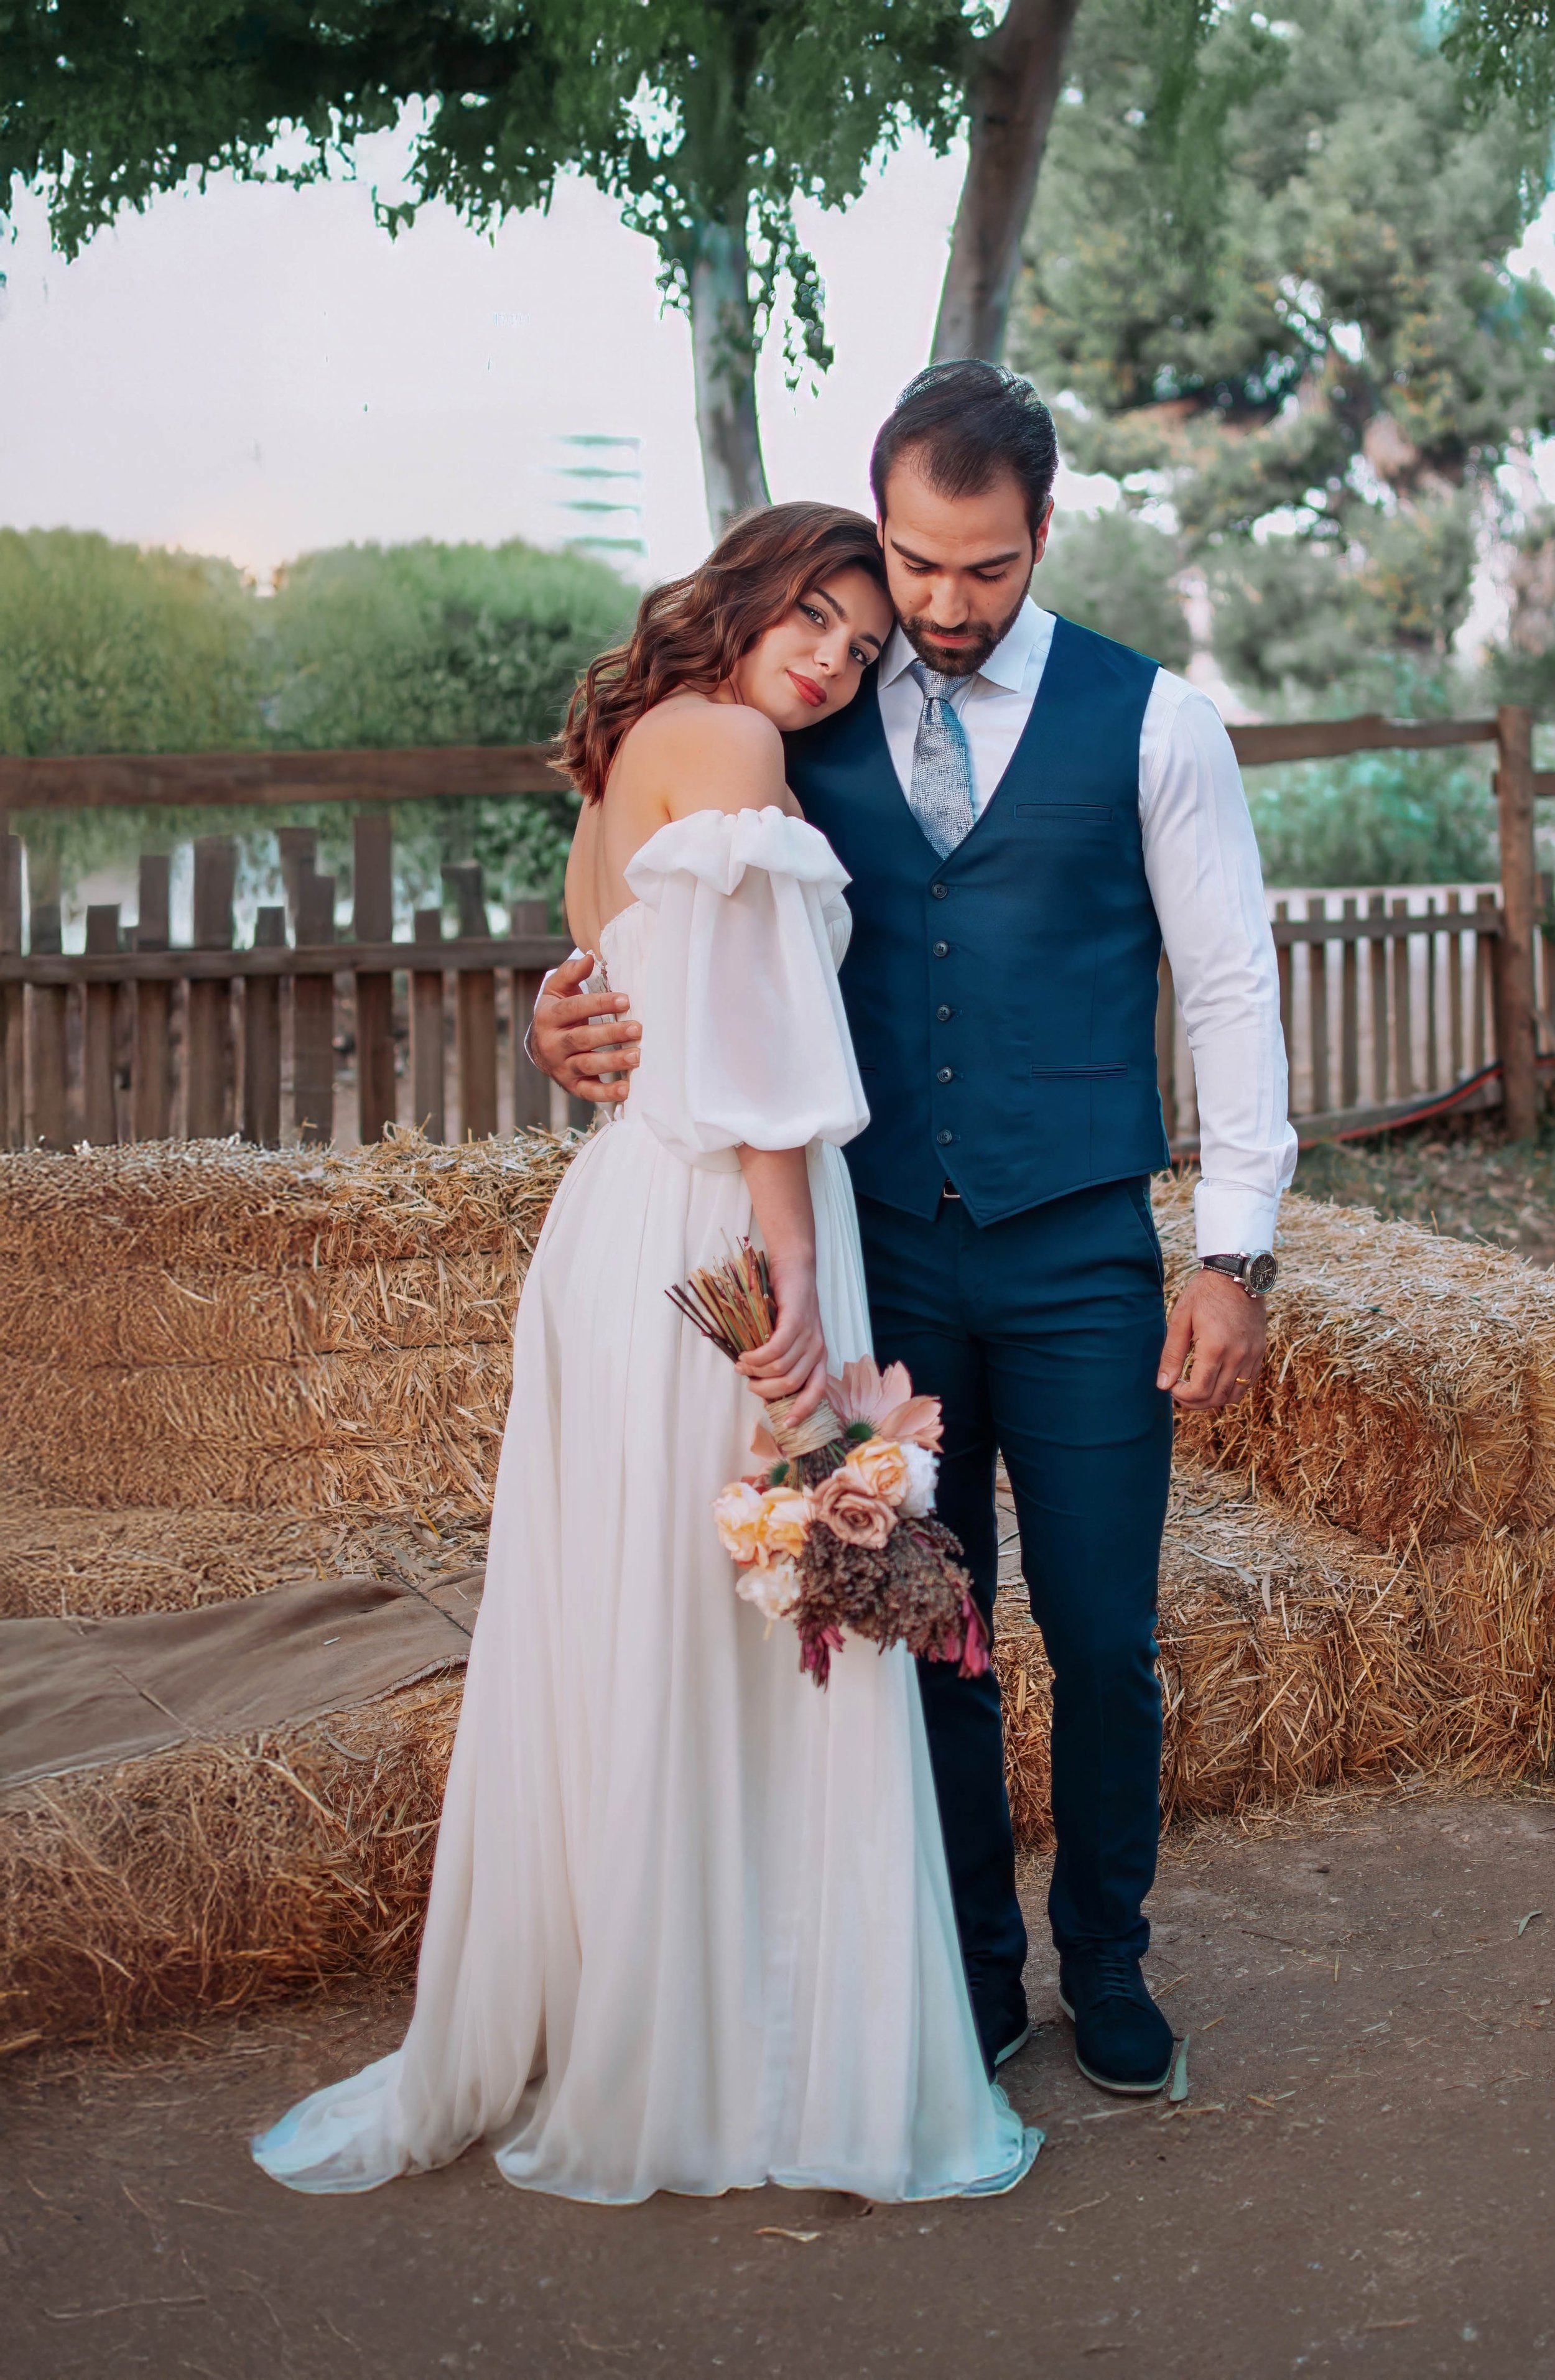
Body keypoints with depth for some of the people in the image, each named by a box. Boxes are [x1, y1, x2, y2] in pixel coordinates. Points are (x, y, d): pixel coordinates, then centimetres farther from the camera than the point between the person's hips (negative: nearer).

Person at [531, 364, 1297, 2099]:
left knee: (1104, 1641, 4)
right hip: (879, 1255, 2)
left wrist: (1236, 1254, -5)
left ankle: (1106, 1971, 27)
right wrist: (591, 1031, -12)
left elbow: (1230, 991, 1)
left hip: (1084, 1259, -1)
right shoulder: (808, 730, 6)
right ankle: (970, 1975, 28)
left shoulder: (1149, 721, 1)